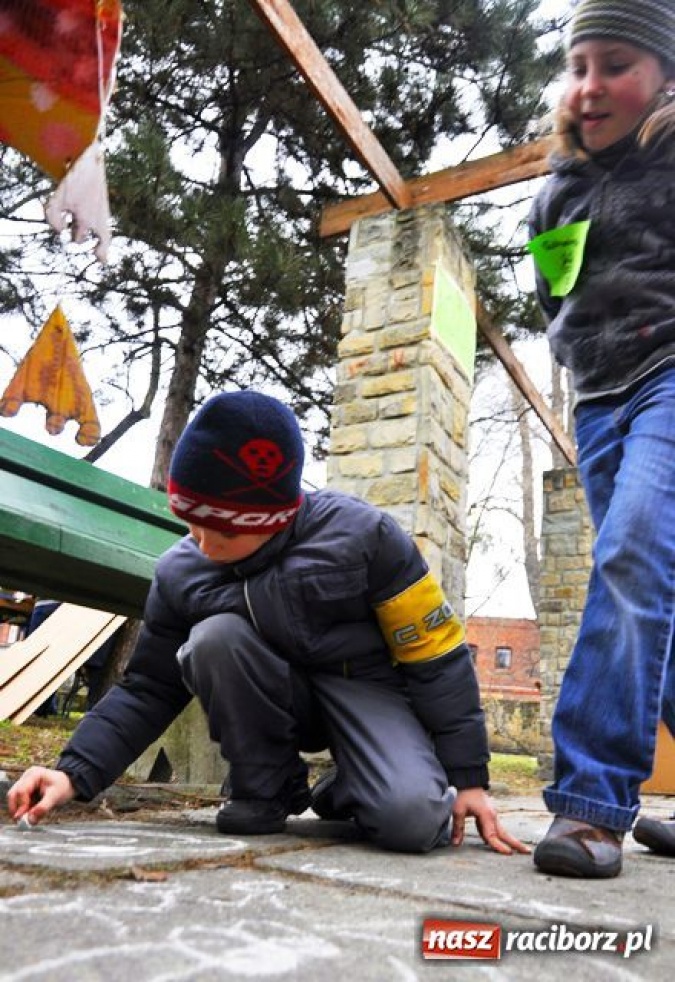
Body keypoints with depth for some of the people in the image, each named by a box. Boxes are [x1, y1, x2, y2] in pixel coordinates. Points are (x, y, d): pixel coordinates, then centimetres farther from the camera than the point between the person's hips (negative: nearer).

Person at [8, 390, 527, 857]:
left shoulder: (363, 536, -25)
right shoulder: (181, 572, -12)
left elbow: (435, 658, -16)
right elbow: (149, 688, -3)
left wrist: (466, 776, -13)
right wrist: (76, 771, -17)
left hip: (365, 687, -3)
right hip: (272, 704, 4)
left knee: (412, 818, -31)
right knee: (215, 636, -29)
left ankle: (345, 792, 6)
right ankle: (268, 789, -7)